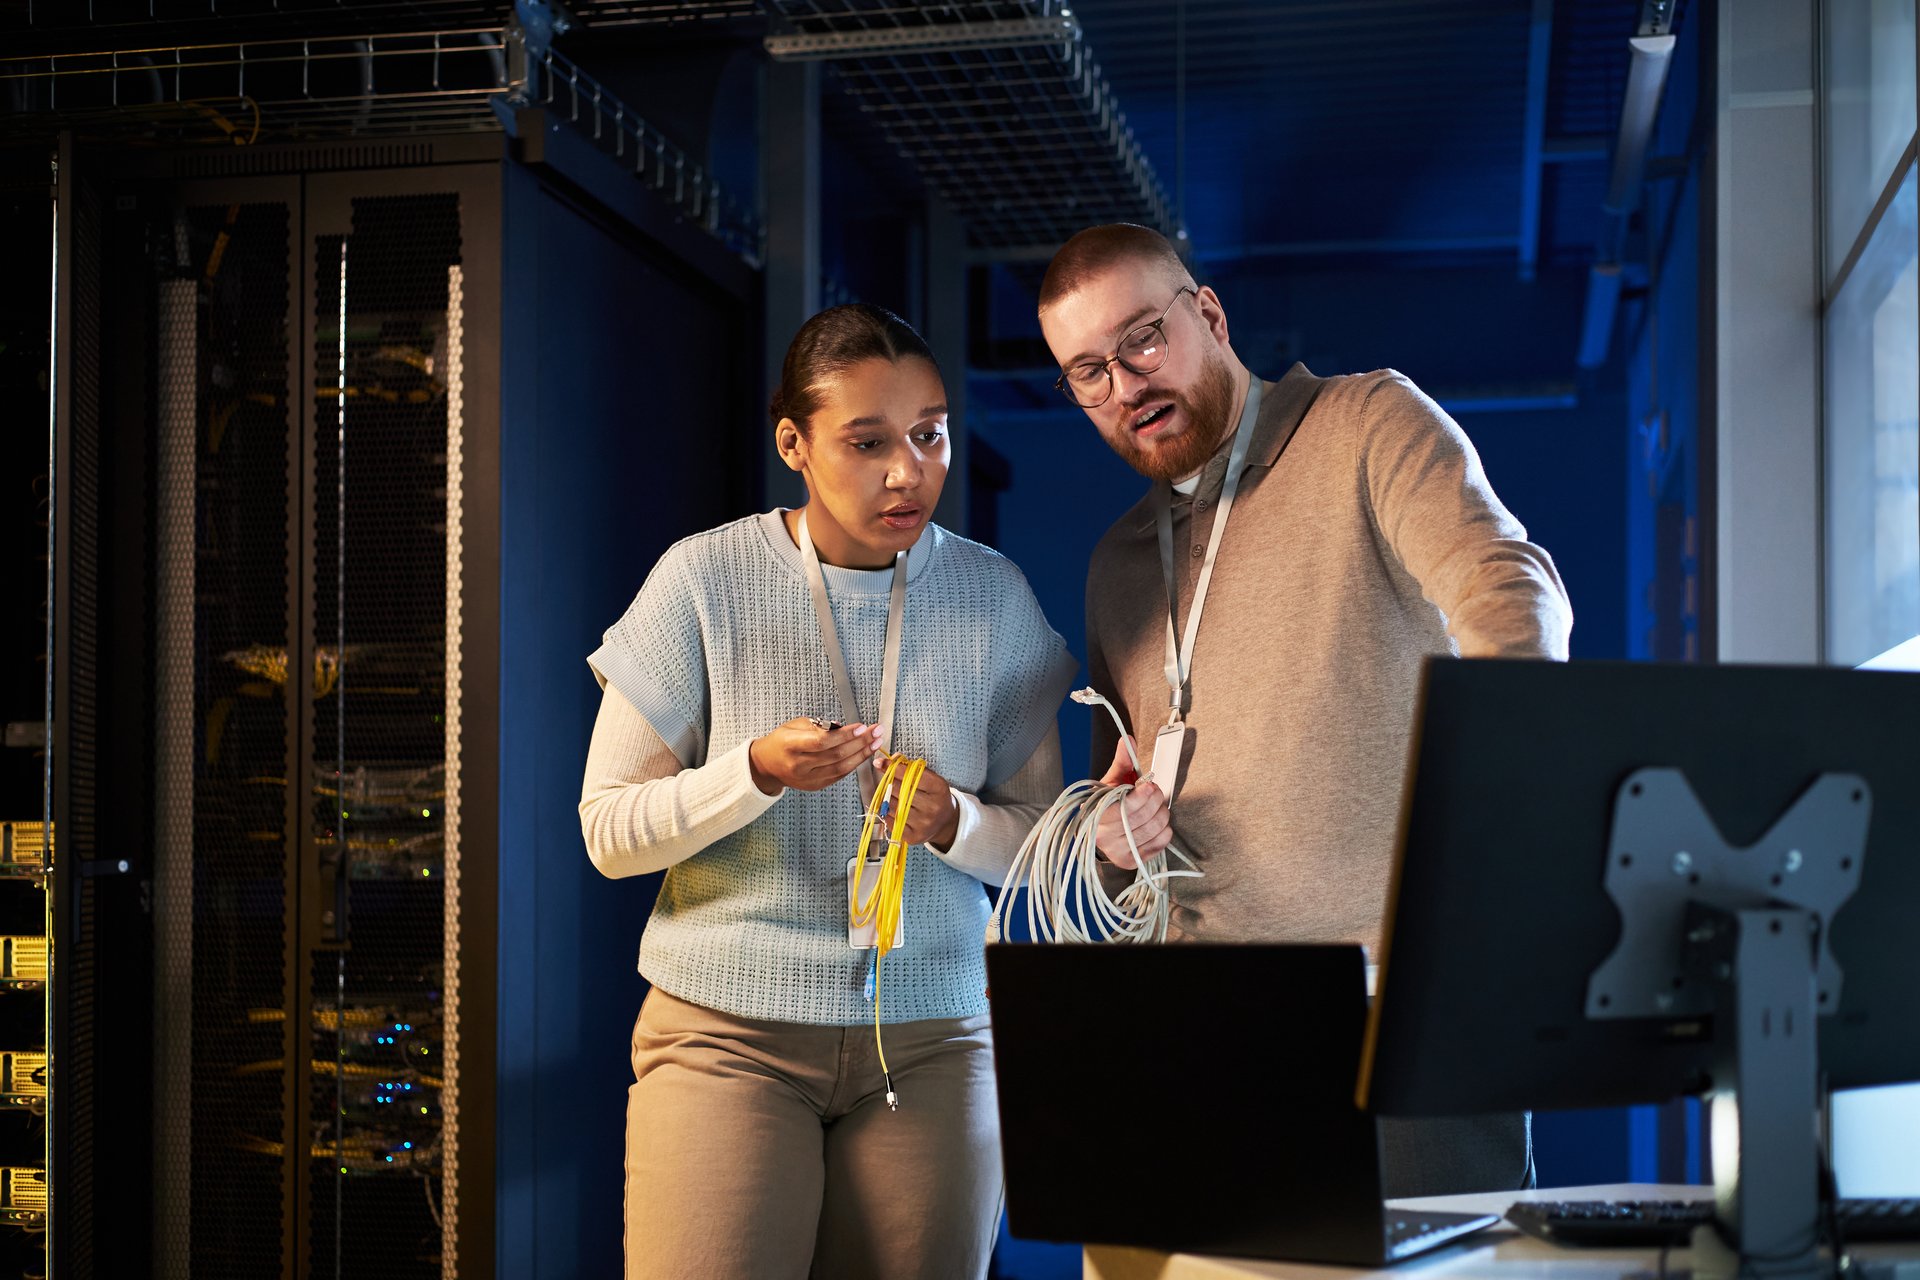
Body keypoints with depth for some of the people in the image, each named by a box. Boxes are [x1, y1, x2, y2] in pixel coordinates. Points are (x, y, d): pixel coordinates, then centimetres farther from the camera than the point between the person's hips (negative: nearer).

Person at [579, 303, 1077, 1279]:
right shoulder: (704, 580, -5)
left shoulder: (994, 596, 3)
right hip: (729, 1031, -2)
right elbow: (607, 832, -4)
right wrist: (757, 773, -21)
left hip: (931, 1040, 2)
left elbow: (1042, 838, 7)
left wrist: (953, 822, -15)